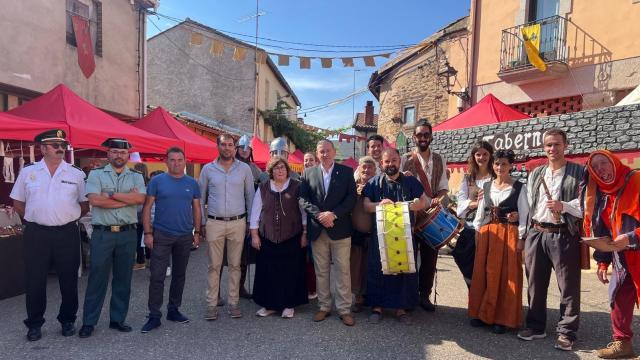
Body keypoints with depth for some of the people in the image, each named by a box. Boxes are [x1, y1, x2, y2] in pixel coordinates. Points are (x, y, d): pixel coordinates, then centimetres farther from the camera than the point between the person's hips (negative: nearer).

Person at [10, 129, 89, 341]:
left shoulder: (76, 174, 2)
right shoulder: (28, 172, 4)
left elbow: (85, 204, 7)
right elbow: (18, 203, 11)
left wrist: (68, 218, 3)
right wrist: (34, 219, 6)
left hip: (67, 234, 0)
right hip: (36, 234, 0)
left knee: (69, 280, 8)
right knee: (34, 281, 7)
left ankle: (68, 320, 23)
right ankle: (34, 324, 23)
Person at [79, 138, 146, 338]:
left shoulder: (136, 177, 9)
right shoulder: (96, 174, 4)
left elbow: (140, 199, -9)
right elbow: (94, 200, -12)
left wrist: (110, 195, -11)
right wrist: (128, 199, -10)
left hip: (128, 234, 2)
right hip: (102, 233, -2)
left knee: (123, 279, 9)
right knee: (97, 278, 3)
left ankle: (117, 319, 22)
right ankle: (89, 322, 16)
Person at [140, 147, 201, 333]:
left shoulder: (192, 183, 5)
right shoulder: (157, 181, -2)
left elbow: (196, 209, 9)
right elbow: (147, 207, -2)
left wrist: (197, 232, 4)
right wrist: (147, 233, -8)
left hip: (185, 236, 3)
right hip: (161, 235, -3)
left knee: (179, 275, 12)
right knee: (157, 276, -2)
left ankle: (173, 310, 27)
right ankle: (154, 316, 9)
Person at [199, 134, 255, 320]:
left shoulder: (245, 168, 3)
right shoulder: (208, 169, 3)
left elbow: (250, 196, 7)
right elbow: (200, 197, 7)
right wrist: (201, 223, 4)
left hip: (238, 223, 0)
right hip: (214, 223, 0)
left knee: (235, 265, 8)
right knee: (214, 266, 5)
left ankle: (233, 302, 18)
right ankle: (211, 304, 15)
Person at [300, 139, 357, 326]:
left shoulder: (346, 172, 3)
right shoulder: (308, 173, 8)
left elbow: (352, 198, -4)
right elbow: (303, 199, 1)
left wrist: (333, 214, -16)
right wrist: (318, 215, -13)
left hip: (340, 228, -2)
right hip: (317, 230, 2)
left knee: (343, 270, 3)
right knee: (321, 271, 10)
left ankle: (344, 309, 13)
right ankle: (324, 307, 23)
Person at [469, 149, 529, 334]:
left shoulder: (519, 187, -1)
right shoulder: (486, 186, 11)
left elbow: (524, 214, -3)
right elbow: (480, 211, 11)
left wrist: (521, 238, -9)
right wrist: (477, 232, 5)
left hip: (509, 235, -4)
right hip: (486, 234, 4)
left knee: (506, 275, 0)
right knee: (483, 274, 6)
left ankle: (503, 318, 10)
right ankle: (482, 314, 17)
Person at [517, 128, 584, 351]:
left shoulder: (579, 172, 0)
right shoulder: (535, 174, 14)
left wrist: (563, 206, -23)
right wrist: (525, 235, 12)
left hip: (564, 235, -4)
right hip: (536, 233, 5)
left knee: (568, 286, 2)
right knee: (535, 283, 11)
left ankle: (566, 332, 14)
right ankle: (535, 326, 24)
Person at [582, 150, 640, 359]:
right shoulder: (601, 194, 11)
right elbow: (601, 232, 13)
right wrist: (602, 262, 10)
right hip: (622, 259, 6)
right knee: (618, 298, 9)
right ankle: (622, 342, 23)